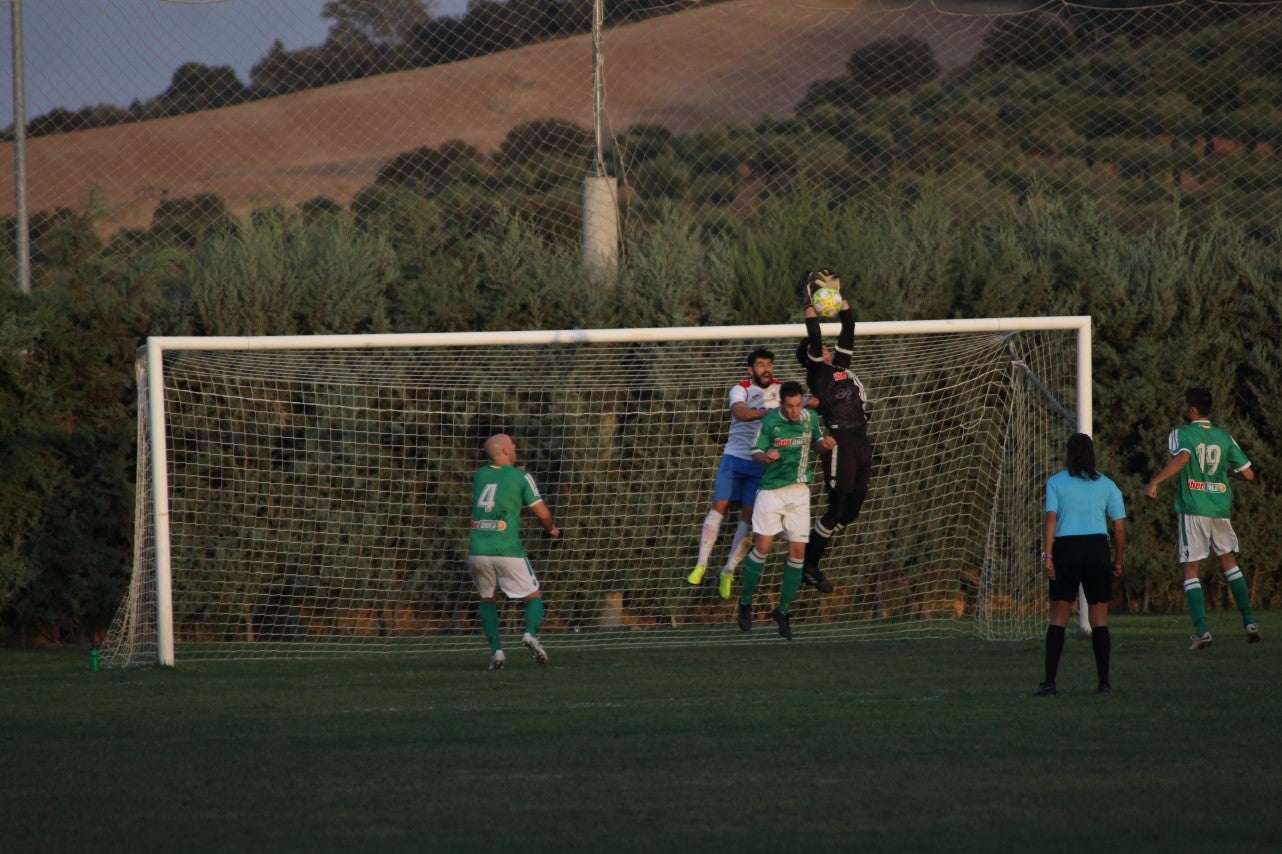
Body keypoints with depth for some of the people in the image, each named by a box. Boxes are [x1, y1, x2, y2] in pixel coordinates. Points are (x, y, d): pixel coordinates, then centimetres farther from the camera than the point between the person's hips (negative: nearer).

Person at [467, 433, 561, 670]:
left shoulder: (479, 475, 13)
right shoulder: (521, 477, 1)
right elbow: (542, 514, 3)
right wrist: (552, 530, 24)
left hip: (477, 550, 3)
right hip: (508, 551, -3)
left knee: (486, 599, 22)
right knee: (533, 597, 11)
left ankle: (495, 649, 4)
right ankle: (531, 632, -18)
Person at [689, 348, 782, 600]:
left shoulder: (782, 390, 6)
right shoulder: (741, 390, -4)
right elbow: (740, 412, -24)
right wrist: (770, 411, -38)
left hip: (762, 464, 2)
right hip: (734, 457, -2)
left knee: (749, 517, -4)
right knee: (719, 507, -8)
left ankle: (728, 571, 5)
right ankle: (701, 564, -2)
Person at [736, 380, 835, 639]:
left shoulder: (810, 418, 0)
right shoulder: (769, 423, -11)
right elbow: (755, 453, -4)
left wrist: (825, 443, -7)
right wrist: (765, 456, -27)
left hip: (799, 492, 3)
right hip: (771, 490, -3)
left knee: (797, 552, -1)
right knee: (762, 547, -7)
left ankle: (783, 611, 11)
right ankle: (745, 604, 12)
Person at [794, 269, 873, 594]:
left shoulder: (841, 366, 17)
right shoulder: (817, 372, -2)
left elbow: (849, 328, 17)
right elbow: (814, 338, -14)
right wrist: (808, 303, -9)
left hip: (861, 443, 8)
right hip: (840, 444, -8)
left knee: (851, 510, 10)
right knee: (837, 509, -5)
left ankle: (812, 555, 23)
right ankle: (808, 566, 7)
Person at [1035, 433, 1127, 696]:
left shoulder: (1055, 483, 3)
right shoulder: (1107, 485, 7)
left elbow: (1051, 520, -8)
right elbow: (1120, 528, 4)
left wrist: (1047, 555, -10)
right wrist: (1118, 561, 14)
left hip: (1065, 549, -1)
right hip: (1097, 549, 1)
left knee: (1058, 619, 4)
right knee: (1099, 620, 6)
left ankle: (1049, 681, -2)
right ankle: (1104, 682, 4)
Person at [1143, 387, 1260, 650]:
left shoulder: (1181, 435, -4)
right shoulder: (1224, 438, 9)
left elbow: (1182, 457, -27)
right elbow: (1248, 474, 9)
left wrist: (1154, 481, -33)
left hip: (1192, 510, -4)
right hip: (1221, 509, 4)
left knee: (1190, 570, 2)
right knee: (1229, 562, 20)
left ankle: (1201, 630, -11)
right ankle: (1249, 621, 13)